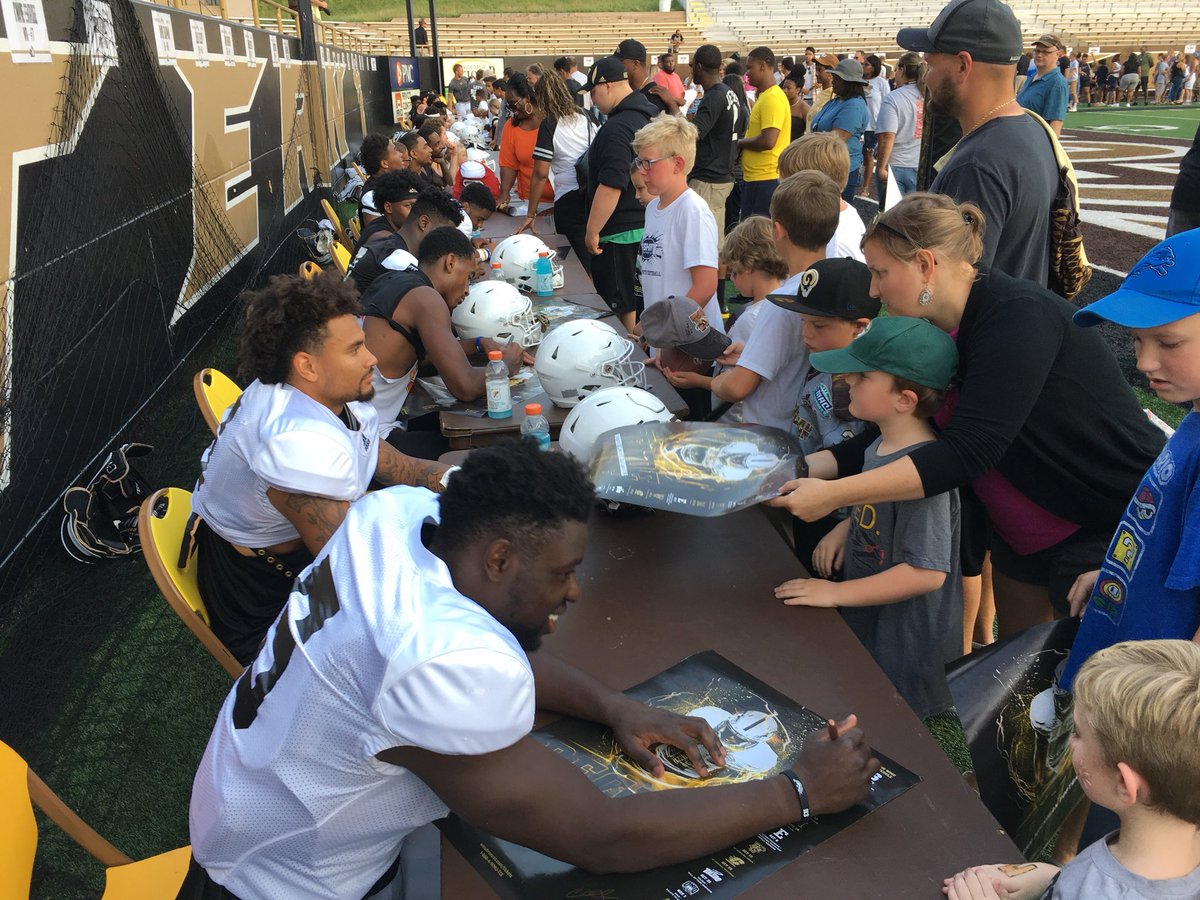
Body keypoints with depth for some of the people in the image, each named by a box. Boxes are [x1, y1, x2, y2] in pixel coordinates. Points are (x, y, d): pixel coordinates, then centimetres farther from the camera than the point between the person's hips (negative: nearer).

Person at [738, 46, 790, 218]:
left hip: (765, 179, -10)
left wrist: (739, 142, -9)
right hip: (753, 177, 10)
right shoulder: (764, 96, 16)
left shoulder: (772, 98, -16)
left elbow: (768, 141, -24)